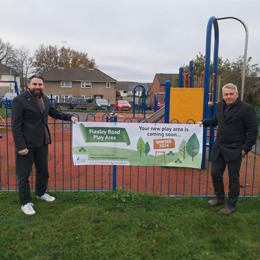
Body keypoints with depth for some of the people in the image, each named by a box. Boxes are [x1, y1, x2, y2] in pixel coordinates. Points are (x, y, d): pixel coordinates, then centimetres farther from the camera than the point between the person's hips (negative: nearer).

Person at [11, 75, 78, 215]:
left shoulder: (45, 99, 8)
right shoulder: (19, 100, -13)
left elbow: (54, 112, 22)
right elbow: (16, 125, -15)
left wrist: (69, 117, 7)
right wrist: (20, 146, -19)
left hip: (42, 143, 7)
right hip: (26, 144, -7)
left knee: (43, 171, 19)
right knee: (24, 174, 4)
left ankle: (41, 193, 41)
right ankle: (25, 203, 19)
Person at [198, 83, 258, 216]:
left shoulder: (246, 109, -13)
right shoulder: (219, 106, 8)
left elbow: (253, 130, -10)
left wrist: (246, 148, -12)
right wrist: (204, 123, 10)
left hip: (234, 150, -6)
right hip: (219, 147, 6)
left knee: (233, 178, 5)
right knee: (215, 173, 12)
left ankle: (231, 206, 21)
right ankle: (219, 197, 34)